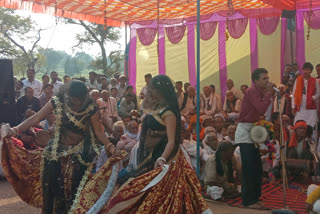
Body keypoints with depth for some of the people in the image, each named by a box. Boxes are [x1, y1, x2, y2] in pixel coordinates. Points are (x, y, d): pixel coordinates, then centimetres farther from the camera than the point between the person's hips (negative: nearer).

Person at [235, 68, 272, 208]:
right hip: (245, 130, -9)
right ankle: (248, 200, 3)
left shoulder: (260, 92, 12)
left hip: (253, 131, 9)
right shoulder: (252, 91, -15)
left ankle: (254, 197, 22)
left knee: (256, 167, 12)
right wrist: (268, 94, -18)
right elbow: (261, 109, -27)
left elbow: (259, 113, 13)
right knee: (249, 167, -6)